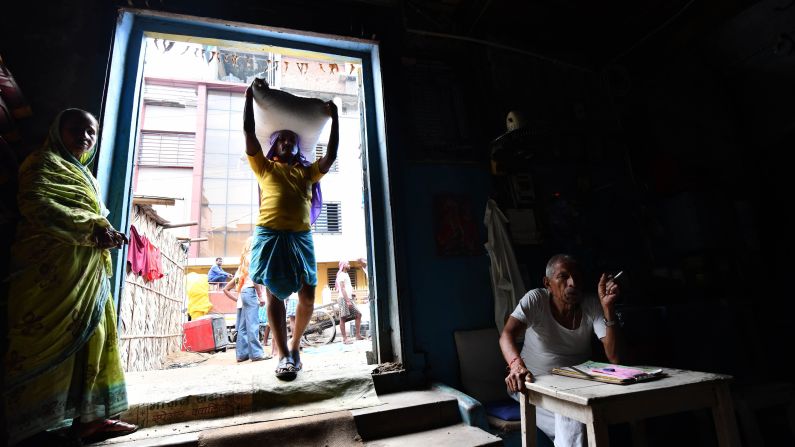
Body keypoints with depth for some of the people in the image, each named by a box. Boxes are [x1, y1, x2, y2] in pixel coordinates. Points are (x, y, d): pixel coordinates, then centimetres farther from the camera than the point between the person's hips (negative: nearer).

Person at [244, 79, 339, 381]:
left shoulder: (307, 171, 22)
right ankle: (284, 356, 1)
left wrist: (334, 118, 18)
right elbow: (249, 133, 10)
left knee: (307, 296, -2)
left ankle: (294, 346, 18)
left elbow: (331, 155, 15)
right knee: (274, 295, -4)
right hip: (270, 234, -2)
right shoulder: (264, 167, 17)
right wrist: (250, 94, 13)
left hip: (300, 237, 2)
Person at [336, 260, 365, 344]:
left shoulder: (346, 275, 24)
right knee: (343, 319, -7)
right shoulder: (341, 275, -6)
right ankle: (345, 338, -5)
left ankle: (358, 335, 8)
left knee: (358, 314, 5)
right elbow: (342, 289, -15)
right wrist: (347, 300, -22)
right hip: (344, 299, -10)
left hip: (349, 299, 10)